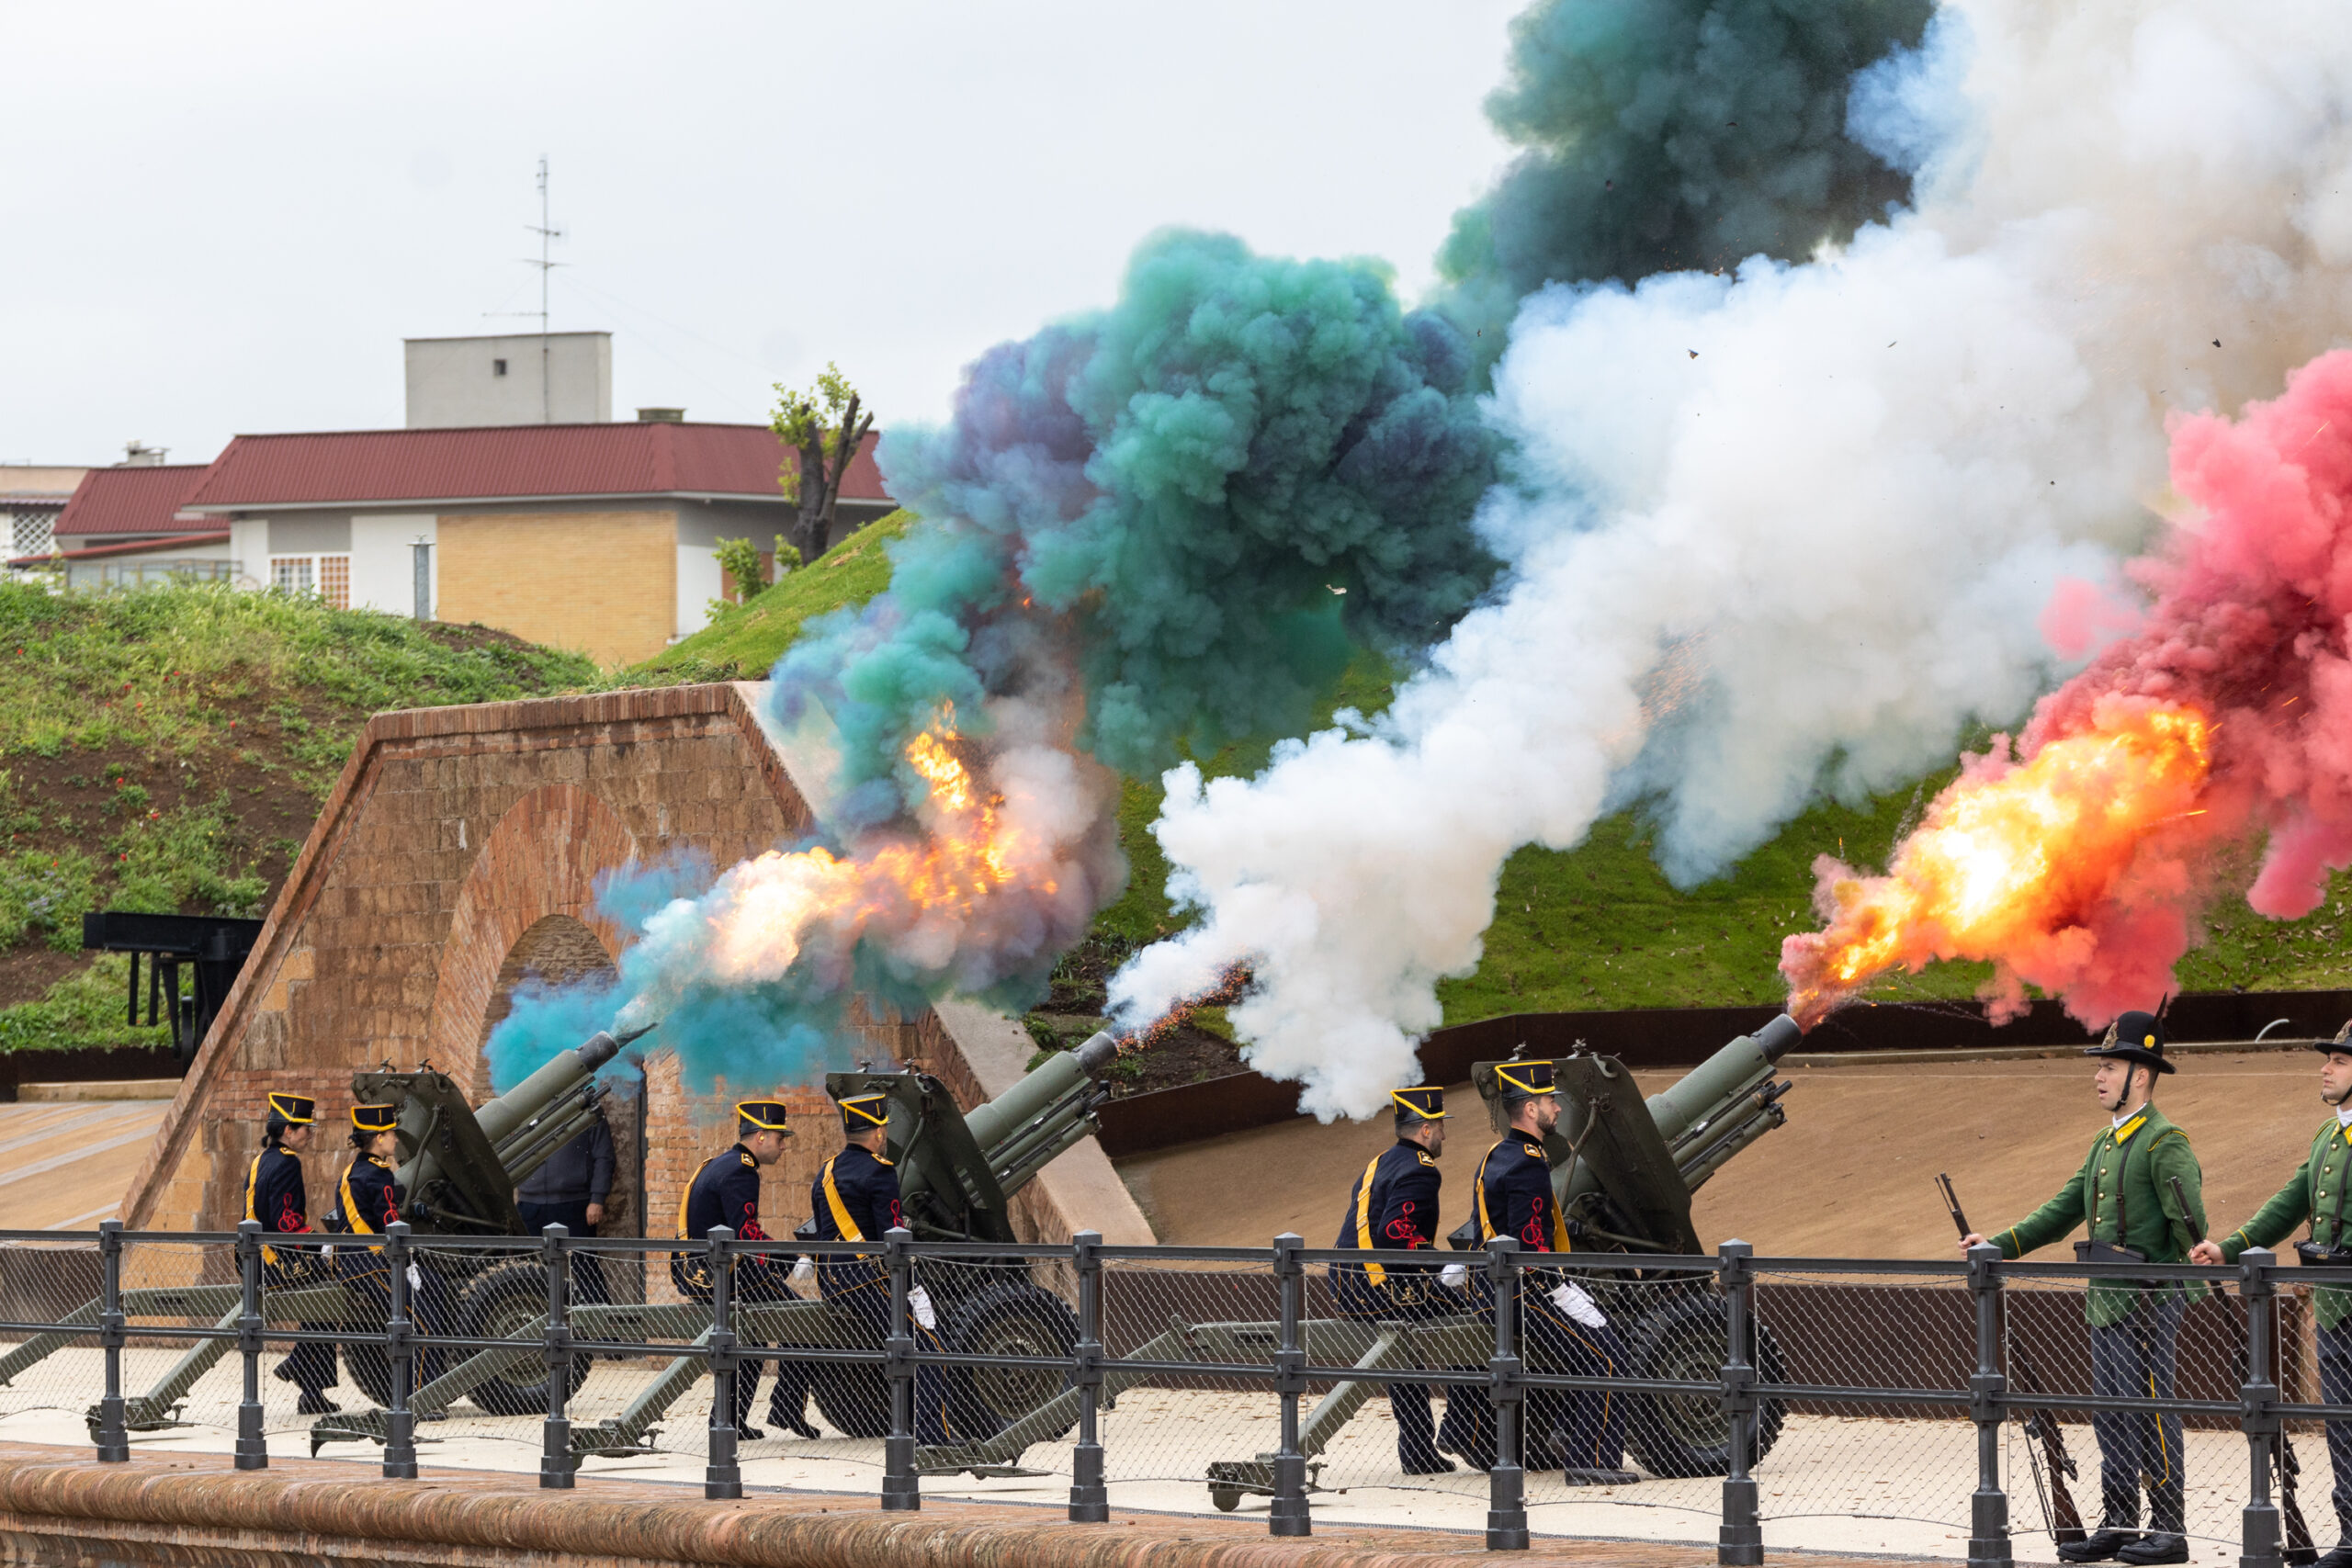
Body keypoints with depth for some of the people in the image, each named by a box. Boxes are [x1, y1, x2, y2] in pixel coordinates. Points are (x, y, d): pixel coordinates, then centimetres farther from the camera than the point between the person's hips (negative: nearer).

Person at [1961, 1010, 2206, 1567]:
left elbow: (2190, 1223, -18)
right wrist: (2002, 1244, 10)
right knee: (2111, 1416, 11)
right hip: (2106, 1303, 9)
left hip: (2149, 1302, -9)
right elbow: (2066, 1208, 18)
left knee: (2149, 1412, -7)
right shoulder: (2107, 1141, 17)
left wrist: (2196, 1284, -24)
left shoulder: (2165, 1143, -12)